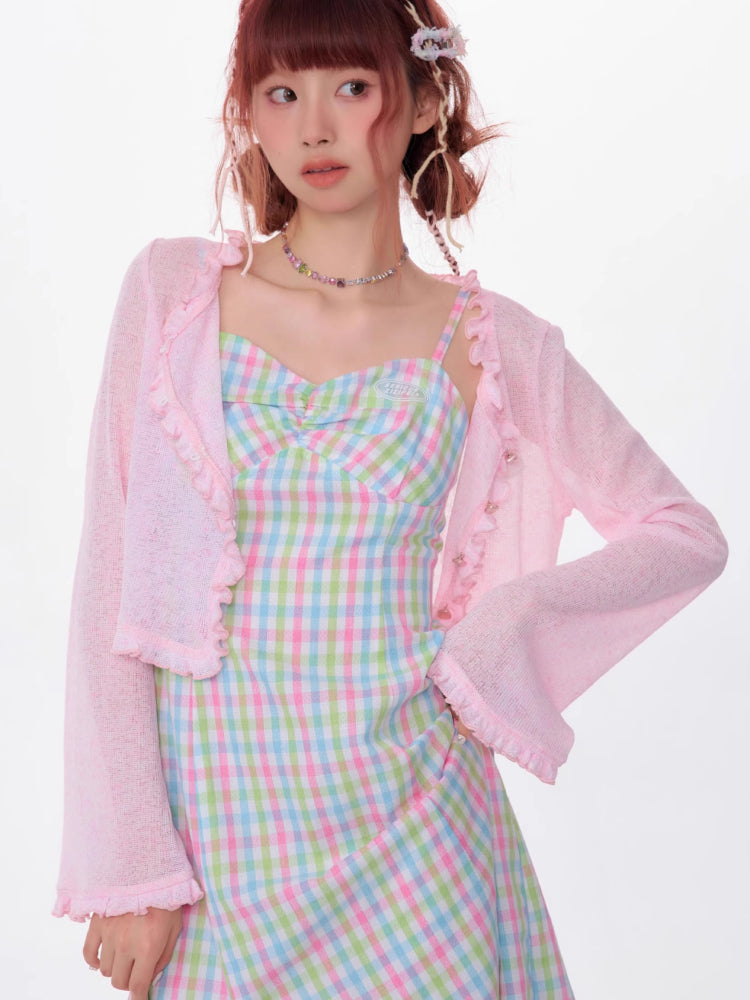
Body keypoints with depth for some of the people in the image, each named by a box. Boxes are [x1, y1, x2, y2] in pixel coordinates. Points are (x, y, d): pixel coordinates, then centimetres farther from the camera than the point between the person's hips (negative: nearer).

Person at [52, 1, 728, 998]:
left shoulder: (489, 343, -2)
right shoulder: (172, 290, -1)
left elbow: (688, 535, 6)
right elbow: (110, 589, -2)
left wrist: (492, 635, -7)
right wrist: (125, 866, -7)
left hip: (403, 823, 0)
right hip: (212, 822, 1)